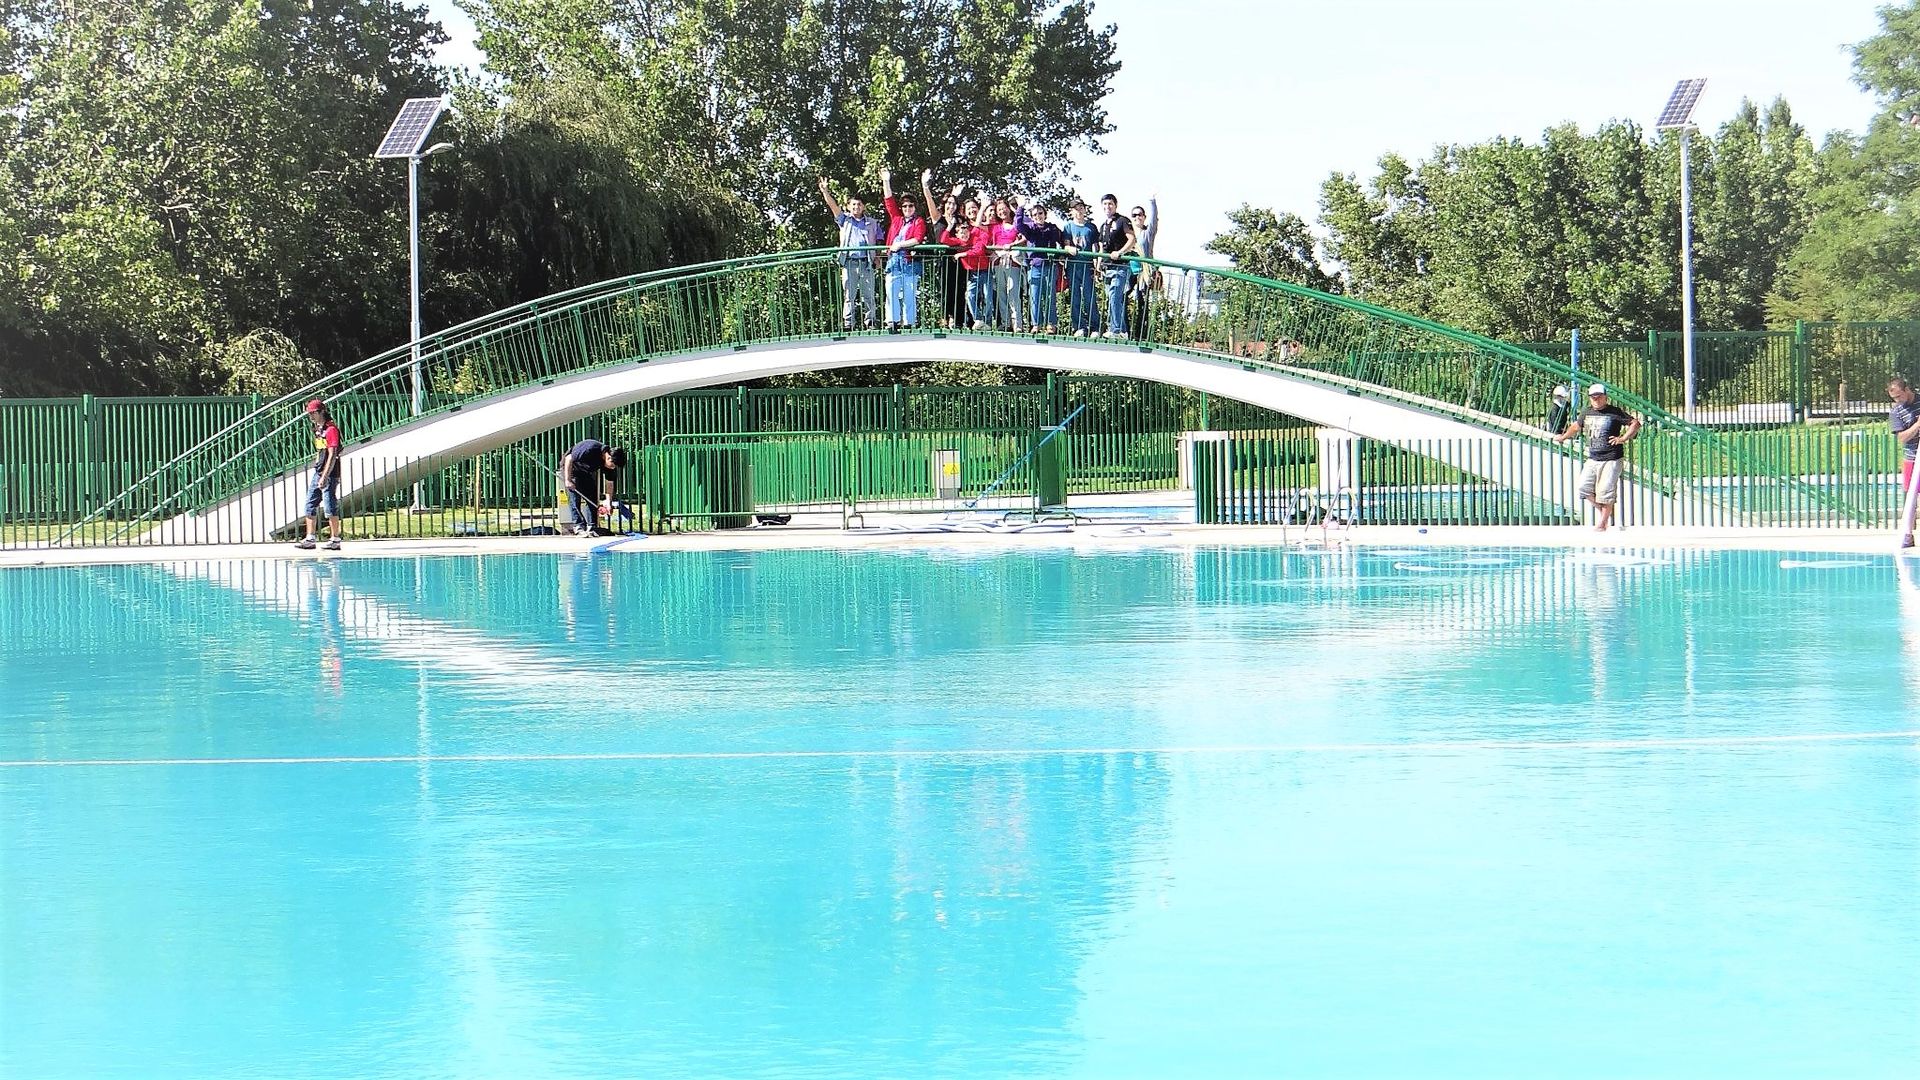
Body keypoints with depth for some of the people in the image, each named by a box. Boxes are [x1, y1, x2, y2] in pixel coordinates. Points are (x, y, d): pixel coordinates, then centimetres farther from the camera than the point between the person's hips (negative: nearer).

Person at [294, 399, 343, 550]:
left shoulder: (331, 429, -14)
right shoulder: (317, 428, 14)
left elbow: (332, 455, -19)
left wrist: (324, 477, -23)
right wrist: (319, 473, 18)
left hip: (329, 474, -10)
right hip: (318, 472, 10)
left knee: (330, 506, -5)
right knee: (310, 505, 8)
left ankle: (335, 540, 0)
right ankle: (310, 539, 11)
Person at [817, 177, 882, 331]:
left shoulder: (872, 223, 14)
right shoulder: (844, 220, 11)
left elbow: (879, 240, 16)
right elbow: (833, 206, 0)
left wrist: (877, 255, 1)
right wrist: (825, 192, -14)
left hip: (866, 263, 1)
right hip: (849, 263, -1)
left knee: (868, 295, 3)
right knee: (849, 295, -1)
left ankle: (872, 323, 7)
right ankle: (847, 324, 0)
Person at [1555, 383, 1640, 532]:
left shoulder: (1615, 412, -5)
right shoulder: (1586, 413, 11)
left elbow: (1635, 424, -2)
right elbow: (1576, 426, 30)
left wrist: (1623, 438, -10)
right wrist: (1563, 437, 41)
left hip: (1611, 459, -5)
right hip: (1593, 458, 5)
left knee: (1605, 491, -5)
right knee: (1584, 487, -5)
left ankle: (1602, 524, 6)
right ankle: (1602, 509, 19)